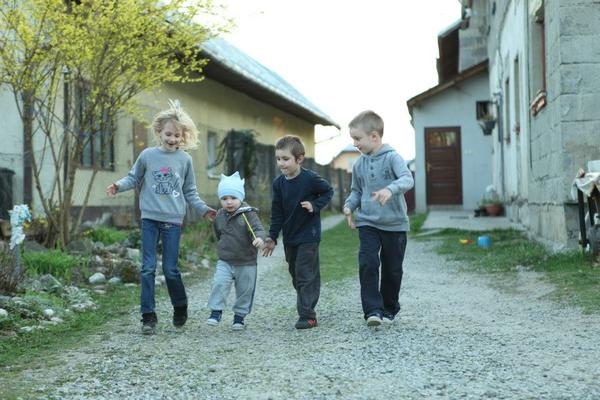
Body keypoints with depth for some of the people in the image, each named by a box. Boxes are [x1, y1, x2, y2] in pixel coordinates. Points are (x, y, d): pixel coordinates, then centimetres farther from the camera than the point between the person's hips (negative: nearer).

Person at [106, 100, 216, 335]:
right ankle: (148, 316, 6)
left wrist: (204, 210, 4)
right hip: (150, 219, 0)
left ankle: (180, 307, 26)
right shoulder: (147, 155, 0)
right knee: (148, 268, -1)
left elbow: (190, 192, 11)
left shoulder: (185, 160, 3)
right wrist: (118, 185, -8)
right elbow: (134, 178, 11)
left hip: (173, 221, 0)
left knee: (170, 269, 2)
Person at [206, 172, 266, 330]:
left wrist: (259, 238, -47)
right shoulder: (220, 216, 2)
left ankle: (239, 316, 24)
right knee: (219, 284, -14)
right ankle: (216, 312, -3)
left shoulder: (248, 214, -14)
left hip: (246, 263, -2)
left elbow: (258, 229, -27)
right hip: (225, 262, 3)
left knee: (245, 291, 8)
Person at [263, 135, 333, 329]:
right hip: (290, 237, 6)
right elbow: (277, 213, 5)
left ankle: (307, 315, -5)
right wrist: (272, 237, 2)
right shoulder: (278, 183, 0)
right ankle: (306, 310, 28)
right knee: (296, 275, 14)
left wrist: (315, 205, -18)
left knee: (306, 275, -8)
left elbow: (328, 191, -2)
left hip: (308, 235, -6)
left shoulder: (310, 178, -16)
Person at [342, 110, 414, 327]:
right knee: (368, 264, -16)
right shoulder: (359, 164, 5)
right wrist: (349, 205, -2)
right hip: (367, 222, 3)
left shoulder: (392, 158, -10)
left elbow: (407, 179, -26)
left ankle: (389, 309, 27)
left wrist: (390, 189, -45)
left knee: (392, 269, 9)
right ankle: (373, 310, -15)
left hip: (395, 224, -3)